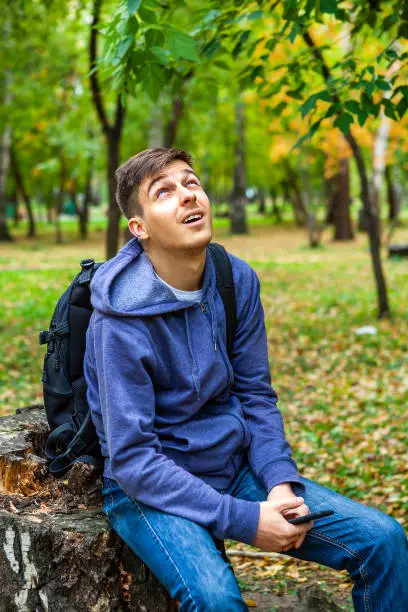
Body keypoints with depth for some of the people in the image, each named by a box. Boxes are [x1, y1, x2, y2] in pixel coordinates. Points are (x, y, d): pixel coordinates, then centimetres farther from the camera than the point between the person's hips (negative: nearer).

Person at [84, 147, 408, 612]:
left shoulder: (238, 280, -2)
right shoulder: (121, 321, -21)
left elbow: (254, 395, 6)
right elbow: (131, 459, -20)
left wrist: (281, 482, -10)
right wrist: (243, 520, -23)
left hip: (237, 468, 6)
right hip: (151, 489, -5)